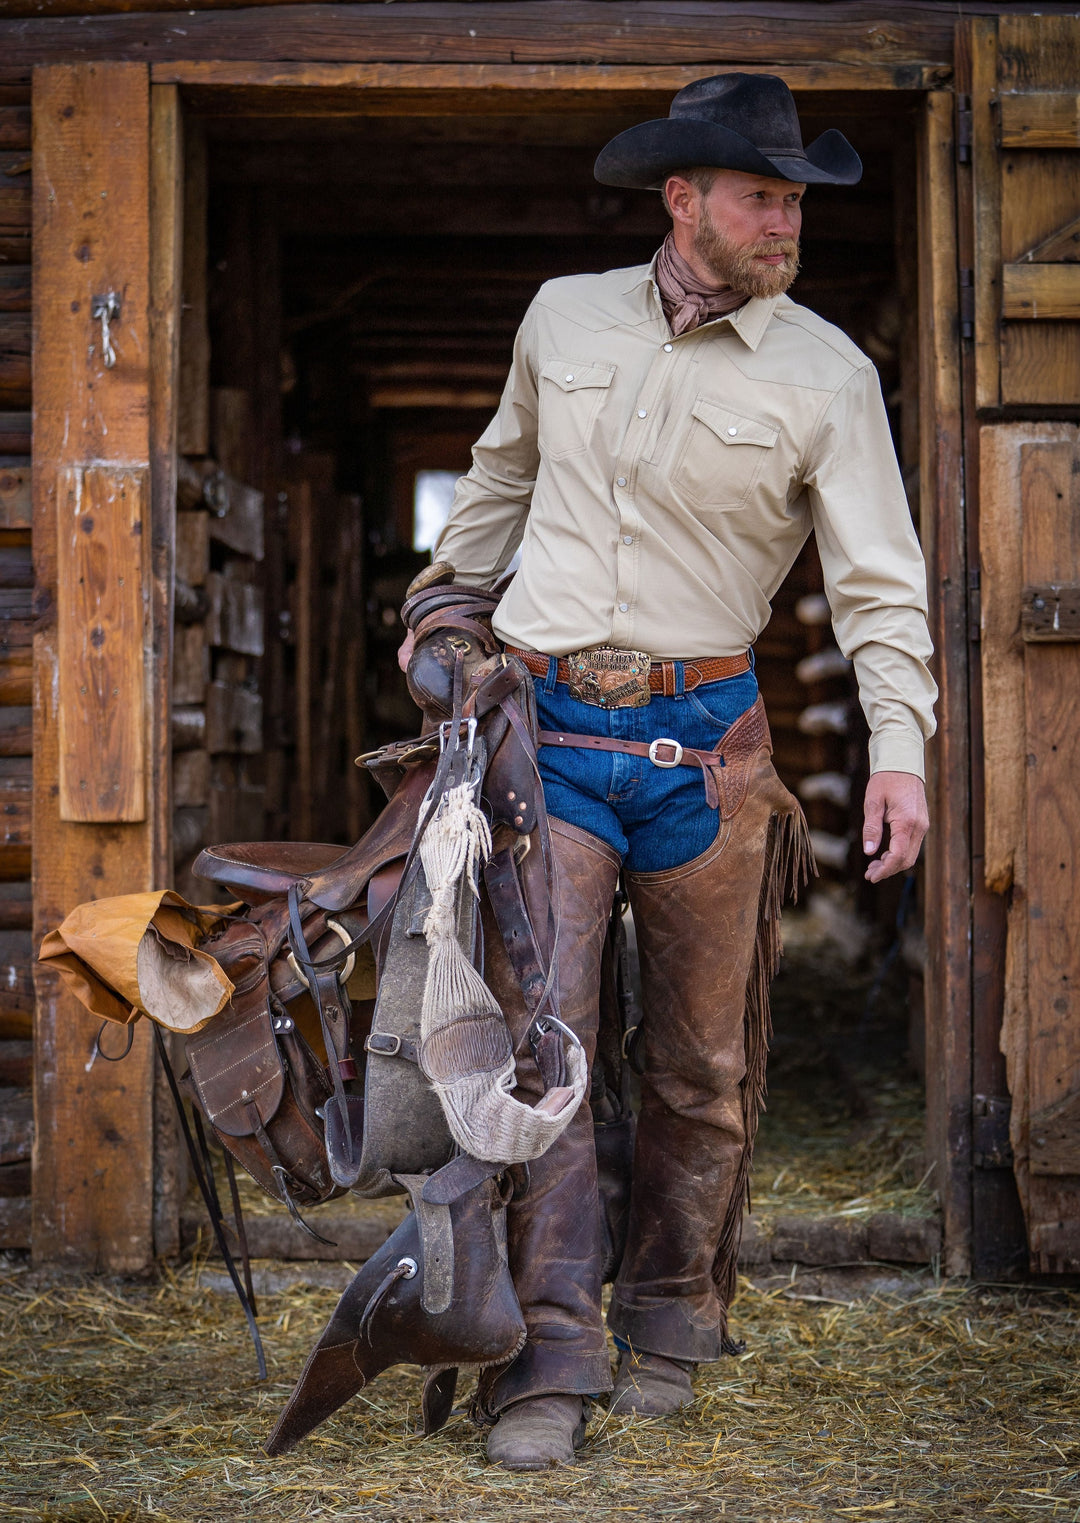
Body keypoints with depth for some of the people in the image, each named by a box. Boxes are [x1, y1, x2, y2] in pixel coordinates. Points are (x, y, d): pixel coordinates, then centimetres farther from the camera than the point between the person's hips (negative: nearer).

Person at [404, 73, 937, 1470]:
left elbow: (878, 578, -6)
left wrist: (899, 747, -18)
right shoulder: (563, 318, 6)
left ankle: (669, 1325, 26)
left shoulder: (825, 374, -2)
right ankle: (546, 1362, -8)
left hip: (703, 742, -1)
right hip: (545, 728, 1)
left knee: (701, 1058, 7)